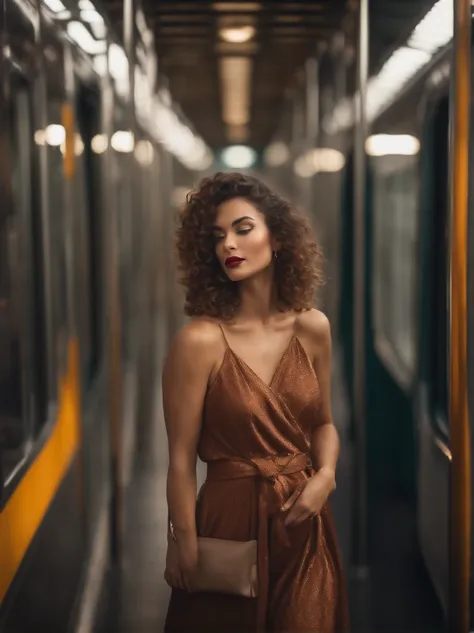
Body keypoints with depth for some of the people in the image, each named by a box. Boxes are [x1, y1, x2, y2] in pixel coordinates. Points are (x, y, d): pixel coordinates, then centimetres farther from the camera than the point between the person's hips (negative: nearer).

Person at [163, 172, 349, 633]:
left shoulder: (312, 327, -3)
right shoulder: (201, 340, -17)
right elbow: (182, 459, -13)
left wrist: (325, 477, -8)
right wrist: (185, 546, -10)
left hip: (304, 521, 4)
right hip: (231, 520, -4)